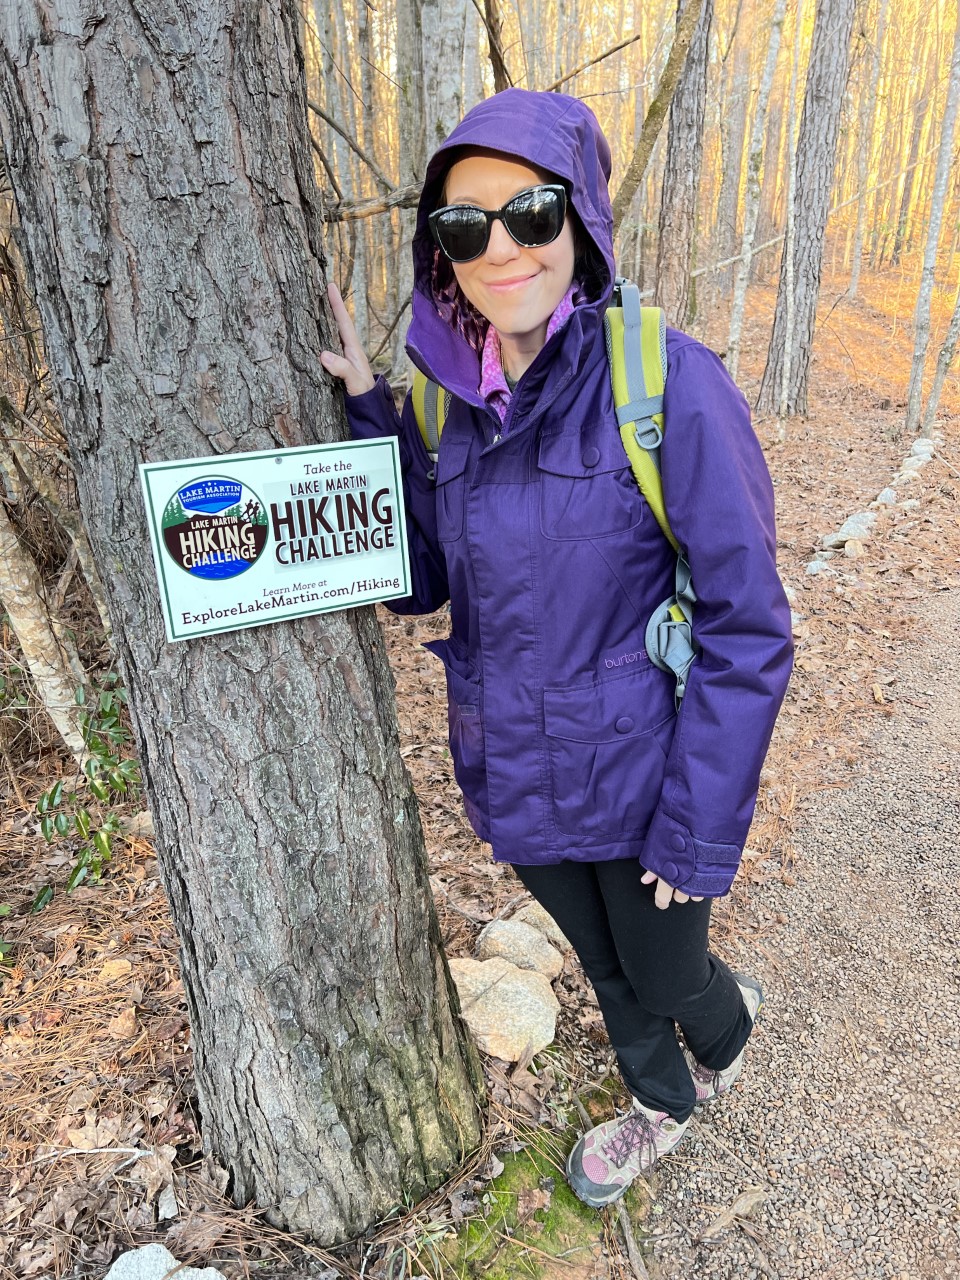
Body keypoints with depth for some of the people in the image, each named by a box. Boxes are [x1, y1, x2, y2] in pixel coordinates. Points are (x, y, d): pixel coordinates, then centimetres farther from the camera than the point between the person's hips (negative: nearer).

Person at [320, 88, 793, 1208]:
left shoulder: (670, 382, -21)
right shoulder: (448, 395, -4)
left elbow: (745, 629, -18)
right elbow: (417, 580, -2)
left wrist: (700, 827, -16)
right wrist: (362, 413, -11)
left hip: (638, 777, -4)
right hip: (514, 777, 5)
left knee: (666, 976, 22)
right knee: (604, 966, 28)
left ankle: (728, 1025, 61)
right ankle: (663, 1104, 59)